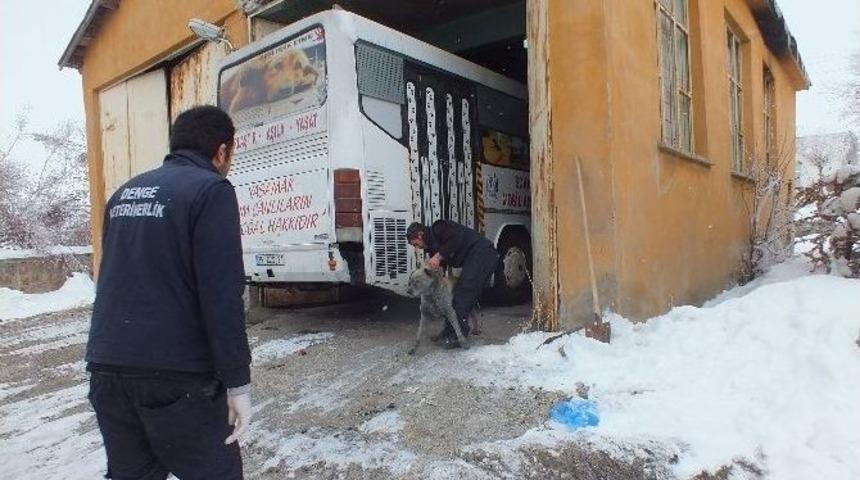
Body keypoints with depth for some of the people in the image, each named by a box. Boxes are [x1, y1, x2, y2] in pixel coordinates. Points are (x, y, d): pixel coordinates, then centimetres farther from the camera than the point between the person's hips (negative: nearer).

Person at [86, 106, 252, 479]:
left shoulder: (125, 192, 15)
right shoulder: (209, 189, -9)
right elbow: (222, 295, -16)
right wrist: (237, 382, -12)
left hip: (107, 368, 7)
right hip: (175, 373, -7)